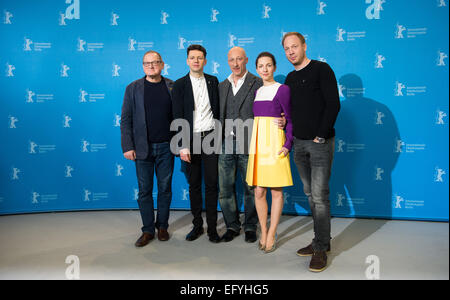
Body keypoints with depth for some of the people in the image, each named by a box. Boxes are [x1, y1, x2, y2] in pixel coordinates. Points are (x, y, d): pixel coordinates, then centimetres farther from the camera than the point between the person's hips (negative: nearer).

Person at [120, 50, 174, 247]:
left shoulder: (172, 87, 5)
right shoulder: (133, 88, 4)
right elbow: (126, 119, 1)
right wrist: (127, 147, -6)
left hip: (166, 147, 1)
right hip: (143, 148, 0)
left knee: (165, 188, 9)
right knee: (145, 190, 5)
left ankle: (162, 226, 24)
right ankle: (148, 230, 18)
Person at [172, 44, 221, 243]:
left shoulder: (213, 81, 9)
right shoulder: (179, 85, 2)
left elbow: (218, 109, 11)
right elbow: (178, 118, -3)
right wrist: (182, 146, -10)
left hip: (210, 137, 1)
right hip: (190, 139, 0)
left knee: (211, 184, 1)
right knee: (194, 184, 7)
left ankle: (212, 227, 11)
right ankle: (197, 225, 20)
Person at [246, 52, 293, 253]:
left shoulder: (282, 89, -3)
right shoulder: (257, 91, 14)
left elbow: (290, 119, -3)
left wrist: (288, 144, -13)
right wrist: (253, 144, 8)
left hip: (275, 144, -5)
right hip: (258, 144, 5)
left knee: (276, 191, 3)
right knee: (259, 191, 6)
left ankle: (272, 235, 14)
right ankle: (263, 231, 21)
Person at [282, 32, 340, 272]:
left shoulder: (321, 69, -4)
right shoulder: (290, 78, 15)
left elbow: (333, 104, -11)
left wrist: (321, 136, -14)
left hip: (320, 143, -6)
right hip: (299, 144, 7)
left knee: (319, 195, -7)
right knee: (310, 194, 10)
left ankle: (321, 248, 3)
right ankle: (321, 240, 22)